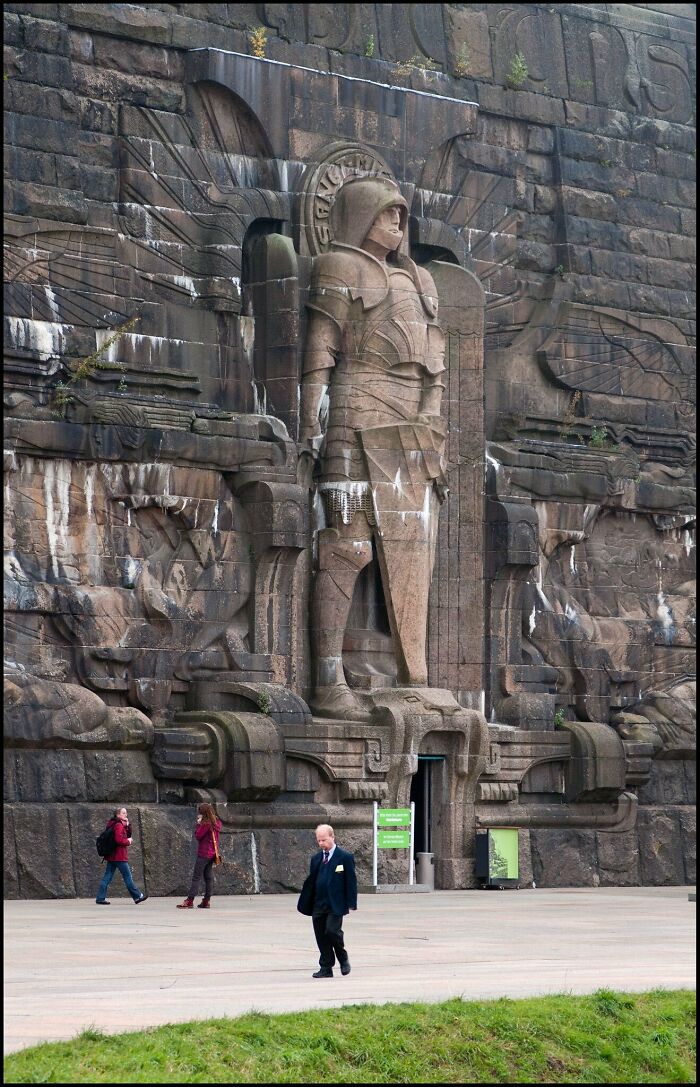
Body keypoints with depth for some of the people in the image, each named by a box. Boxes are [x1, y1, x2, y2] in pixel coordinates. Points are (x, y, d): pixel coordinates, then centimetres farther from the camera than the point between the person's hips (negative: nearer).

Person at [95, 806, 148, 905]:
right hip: (119, 855, -10)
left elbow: (128, 835, 19)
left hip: (111, 856, 10)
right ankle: (138, 896, 8)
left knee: (107, 877, 6)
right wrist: (128, 841, -8)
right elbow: (118, 840, -25)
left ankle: (100, 898, 2)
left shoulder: (122, 824, 17)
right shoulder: (118, 825, -14)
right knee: (128, 876, 0)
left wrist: (127, 825, 5)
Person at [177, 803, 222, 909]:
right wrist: (200, 824, 7)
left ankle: (190, 900, -8)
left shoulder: (206, 824, -18)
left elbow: (198, 836, -15)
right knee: (208, 877, 10)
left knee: (196, 877, -7)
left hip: (204, 853, -9)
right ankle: (207, 901, 10)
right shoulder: (216, 823, 8)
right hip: (212, 853, 9)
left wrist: (198, 824, -5)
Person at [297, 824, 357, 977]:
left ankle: (343, 958, 7)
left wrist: (351, 904, -10)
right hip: (318, 905, 5)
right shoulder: (316, 858, 13)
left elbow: (351, 882, -3)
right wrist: (304, 905, 10)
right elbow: (310, 882, 15)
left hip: (335, 905, -5)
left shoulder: (345, 857, -2)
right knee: (321, 937, 3)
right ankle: (326, 969, 11)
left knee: (332, 931, -18)